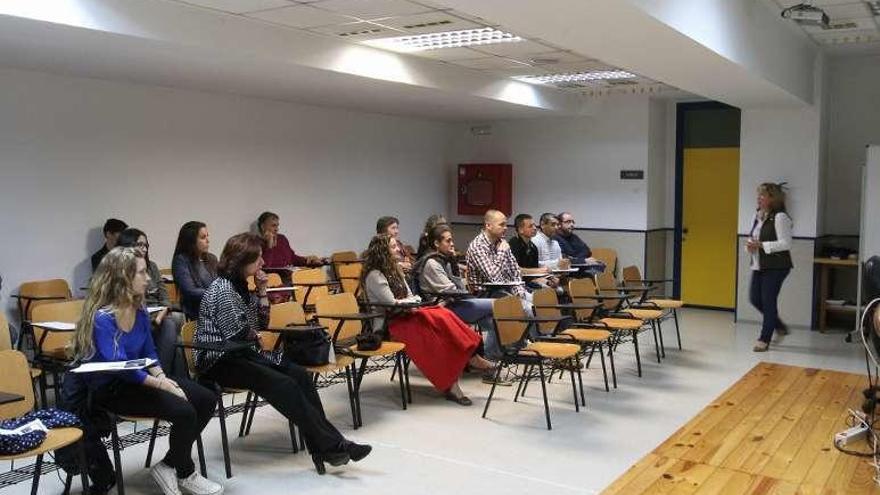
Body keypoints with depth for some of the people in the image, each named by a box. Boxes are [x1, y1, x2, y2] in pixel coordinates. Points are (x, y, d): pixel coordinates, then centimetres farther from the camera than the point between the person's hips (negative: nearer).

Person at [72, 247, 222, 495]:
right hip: (110, 388, -8)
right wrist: (162, 385, -22)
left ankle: (169, 465, 7)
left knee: (207, 400, -5)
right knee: (183, 412, -25)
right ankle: (184, 473, 2)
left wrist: (162, 376, -7)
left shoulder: (140, 310, 4)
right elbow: (120, 369, -24)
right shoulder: (102, 317, -20)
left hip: (137, 378, 8)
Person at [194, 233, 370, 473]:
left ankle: (324, 448, -18)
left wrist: (261, 292, 3)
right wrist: (255, 337, 0)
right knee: (284, 385, -25)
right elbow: (237, 335, -21)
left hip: (241, 354, 9)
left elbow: (262, 324, 14)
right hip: (219, 361, -9)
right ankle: (331, 445, -18)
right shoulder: (222, 289, -15)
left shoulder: (241, 286, 13)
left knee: (299, 374, -12)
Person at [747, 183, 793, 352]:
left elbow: (785, 244, -18)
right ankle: (779, 325, 31)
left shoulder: (780, 217, -14)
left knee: (768, 300, -3)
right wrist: (750, 245, -1)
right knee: (755, 299, 9)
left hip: (776, 267, -8)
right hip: (758, 265, 8)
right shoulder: (757, 215, 11)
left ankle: (764, 339, 8)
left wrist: (761, 245, -21)